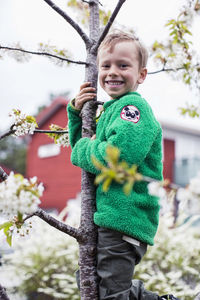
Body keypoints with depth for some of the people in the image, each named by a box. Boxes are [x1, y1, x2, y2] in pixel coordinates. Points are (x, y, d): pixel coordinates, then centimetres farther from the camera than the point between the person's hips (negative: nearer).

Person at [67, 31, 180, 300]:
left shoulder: (133, 105, -14)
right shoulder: (111, 109, 16)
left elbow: (118, 156, -30)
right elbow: (81, 143, 26)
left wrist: (82, 150, -11)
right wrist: (76, 110, 9)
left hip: (124, 217, -11)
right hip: (108, 216, 11)